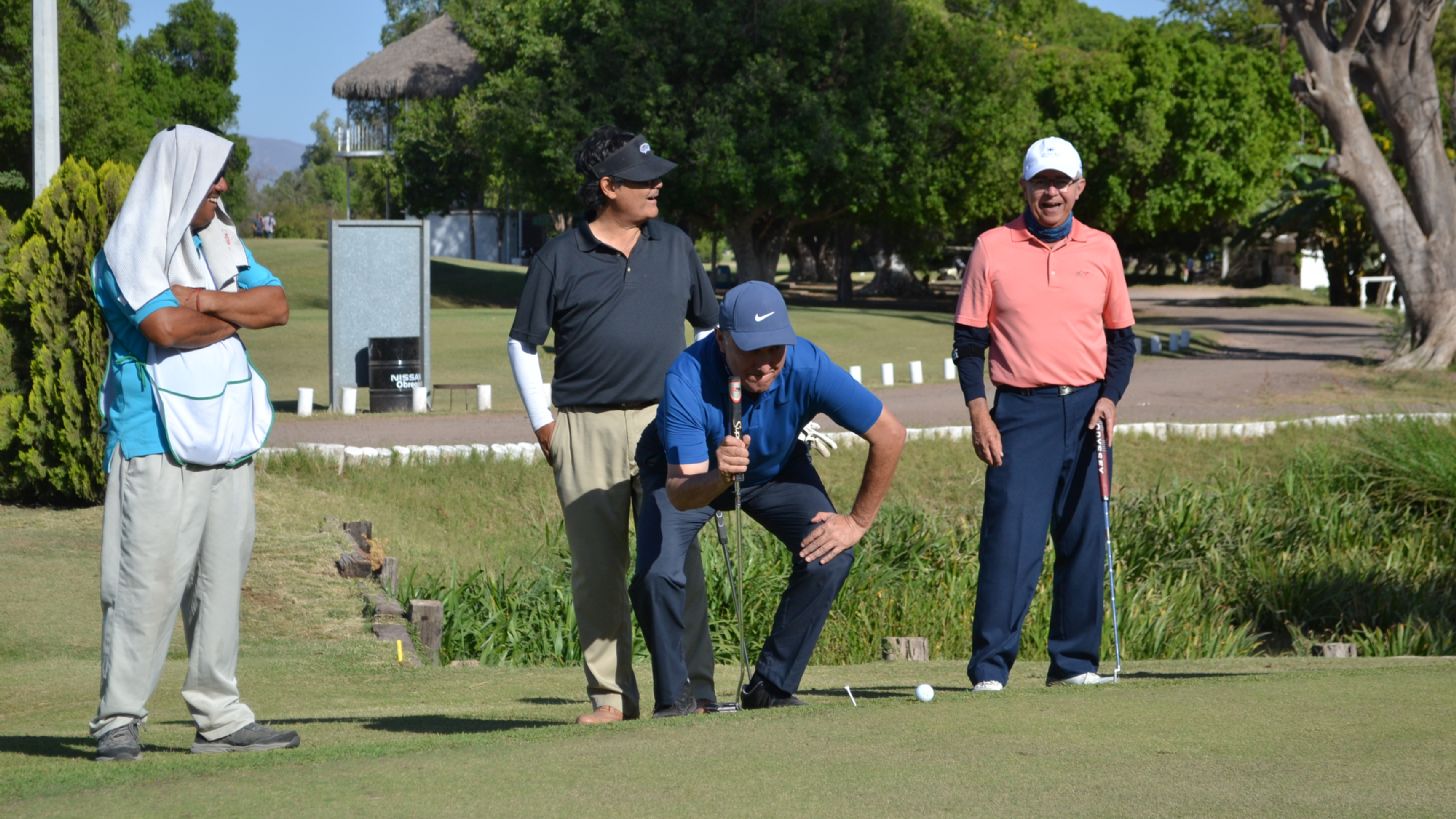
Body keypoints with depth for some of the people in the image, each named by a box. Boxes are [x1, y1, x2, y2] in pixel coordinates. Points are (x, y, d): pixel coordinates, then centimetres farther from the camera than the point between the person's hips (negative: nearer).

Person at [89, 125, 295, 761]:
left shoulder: (219, 242, 18)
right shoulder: (130, 249, -6)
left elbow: (276, 304, 6)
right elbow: (165, 327, -20)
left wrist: (204, 299, -10)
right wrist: (234, 315, -3)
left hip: (224, 441, 8)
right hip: (157, 444, -7)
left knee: (221, 575, 7)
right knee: (148, 577, -10)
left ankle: (219, 717, 11)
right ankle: (118, 719, -6)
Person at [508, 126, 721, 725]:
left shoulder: (675, 247, 11)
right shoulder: (560, 259, 3)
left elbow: (712, 327, 21)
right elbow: (522, 343, 8)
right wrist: (543, 423, 2)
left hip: (664, 423, 1)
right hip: (585, 431, -1)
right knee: (596, 568, 0)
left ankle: (693, 689, -4)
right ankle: (611, 696, 5)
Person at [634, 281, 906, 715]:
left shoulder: (808, 367, -34)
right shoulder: (686, 382, -39)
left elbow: (890, 436, -21)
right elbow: (680, 494, -42)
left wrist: (858, 522, -16)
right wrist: (718, 476, -64)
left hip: (776, 469, 2)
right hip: (687, 471, -2)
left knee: (829, 556, -19)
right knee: (656, 573, -24)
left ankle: (772, 687, -3)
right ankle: (673, 696, -1)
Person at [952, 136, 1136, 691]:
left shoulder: (1101, 249, 10)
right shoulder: (993, 248, 3)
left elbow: (1121, 337, 15)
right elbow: (969, 339, 3)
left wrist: (1110, 398, -1)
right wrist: (978, 413, -6)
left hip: (1086, 410, 3)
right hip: (1021, 411, -3)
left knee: (1084, 539, 4)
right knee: (1011, 537, -10)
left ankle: (1075, 661, 11)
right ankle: (990, 666, -9)